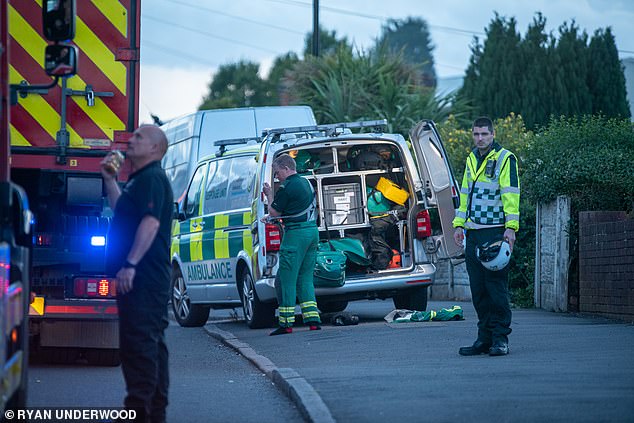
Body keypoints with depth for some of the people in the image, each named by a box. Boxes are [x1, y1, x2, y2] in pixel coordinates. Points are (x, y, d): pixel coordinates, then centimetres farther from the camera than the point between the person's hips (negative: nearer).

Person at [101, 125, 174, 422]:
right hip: (143, 277, 11)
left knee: (139, 341, -13)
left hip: (142, 276, -11)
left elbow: (150, 222, -23)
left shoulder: (151, 178, -12)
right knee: (150, 341, 14)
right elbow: (121, 209, 35)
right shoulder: (140, 179, 21)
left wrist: (130, 265, -28)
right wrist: (110, 180, 23)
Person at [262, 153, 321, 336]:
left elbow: (274, 212, -6)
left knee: (286, 280, -4)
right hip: (312, 230, 9)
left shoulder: (287, 187, -12)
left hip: (296, 234, -9)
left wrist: (269, 196, 8)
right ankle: (313, 319, 6)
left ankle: (286, 322, -4)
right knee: (305, 278, 13)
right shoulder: (306, 183, 16)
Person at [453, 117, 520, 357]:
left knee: (496, 286, -7)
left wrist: (510, 227, -17)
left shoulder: (505, 159, -4)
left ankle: (500, 338, -3)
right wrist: (459, 224, 17)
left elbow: (511, 194, -10)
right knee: (478, 289, 6)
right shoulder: (471, 160, 18)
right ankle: (484, 338, 10)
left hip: (495, 232, -7)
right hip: (473, 233, 7)